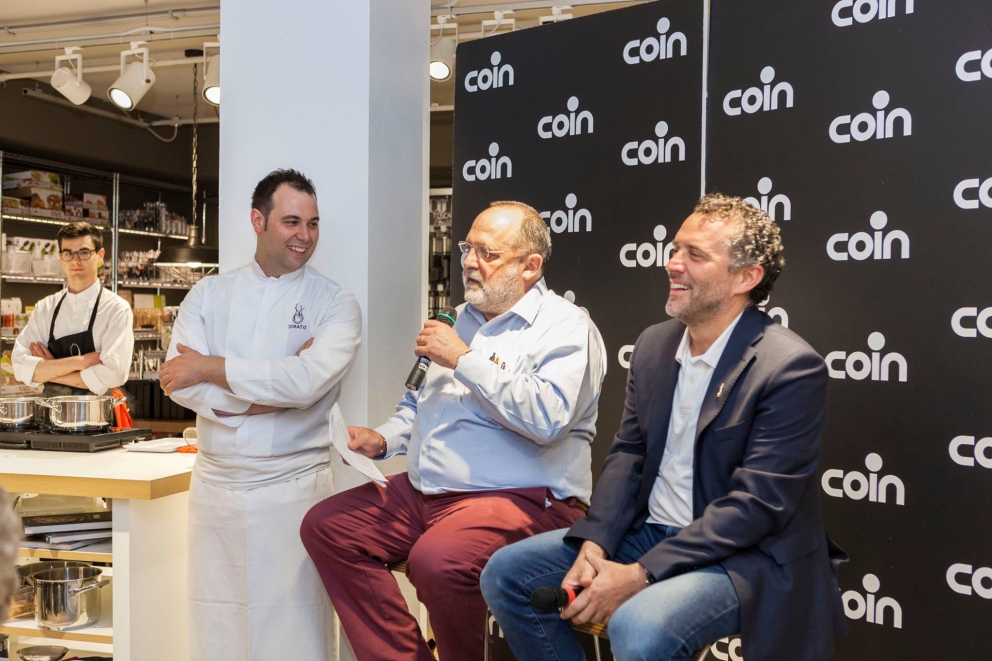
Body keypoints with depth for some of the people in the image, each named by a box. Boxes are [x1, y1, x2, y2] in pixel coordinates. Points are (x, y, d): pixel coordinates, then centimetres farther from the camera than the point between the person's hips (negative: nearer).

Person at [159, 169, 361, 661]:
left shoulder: (334, 303, -1)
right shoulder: (209, 295, 8)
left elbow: (308, 381, -17)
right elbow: (179, 383, -5)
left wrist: (212, 368, -9)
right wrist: (274, 386, -13)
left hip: (293, 487, -2)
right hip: (215, 485, 3)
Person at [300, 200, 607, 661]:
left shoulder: (566, 328, -8)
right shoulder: (464, 319, 18)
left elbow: (546, 417, -24)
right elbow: (423, 401, 27)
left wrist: (464, 359, -18)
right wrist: (384, 439, 8)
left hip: (522, 499, -8)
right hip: (423, 492, 9)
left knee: (437, 560, -34)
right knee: (326, 526, -2)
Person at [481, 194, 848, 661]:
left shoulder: (791, 368, -17)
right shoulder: (654, 344, 6)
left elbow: (757, 504, -21)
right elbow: (628, 453, 7)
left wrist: (640, 574, -23)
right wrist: (594, 544, -9)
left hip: (745, 557, -6)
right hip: (648, 531, 7)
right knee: (506, 575, -1)